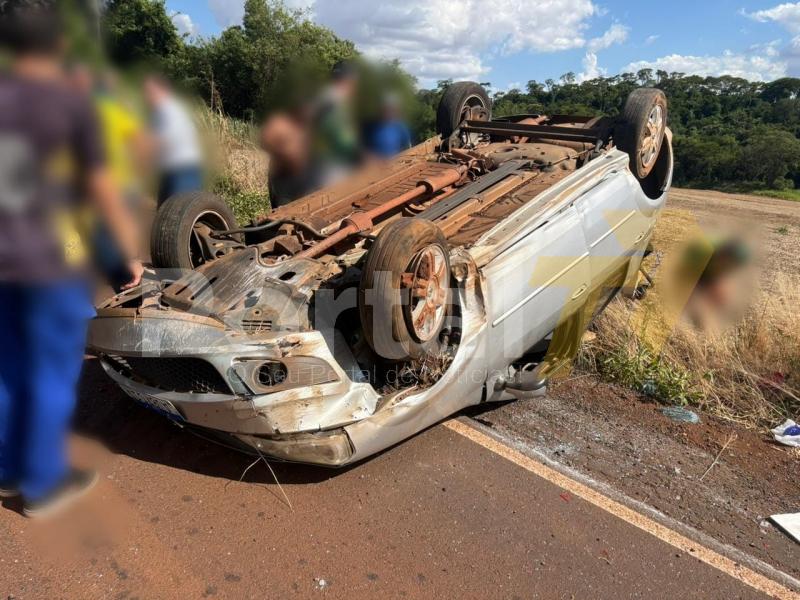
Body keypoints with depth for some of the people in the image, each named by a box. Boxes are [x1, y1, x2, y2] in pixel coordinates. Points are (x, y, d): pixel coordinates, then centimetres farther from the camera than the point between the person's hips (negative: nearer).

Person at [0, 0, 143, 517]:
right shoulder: (73, 104, -10)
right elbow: (104, 191, -10)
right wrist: (134, 255, -1)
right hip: (52, 261, -5)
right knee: (53, 372, 7)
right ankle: (43, 483, 19)